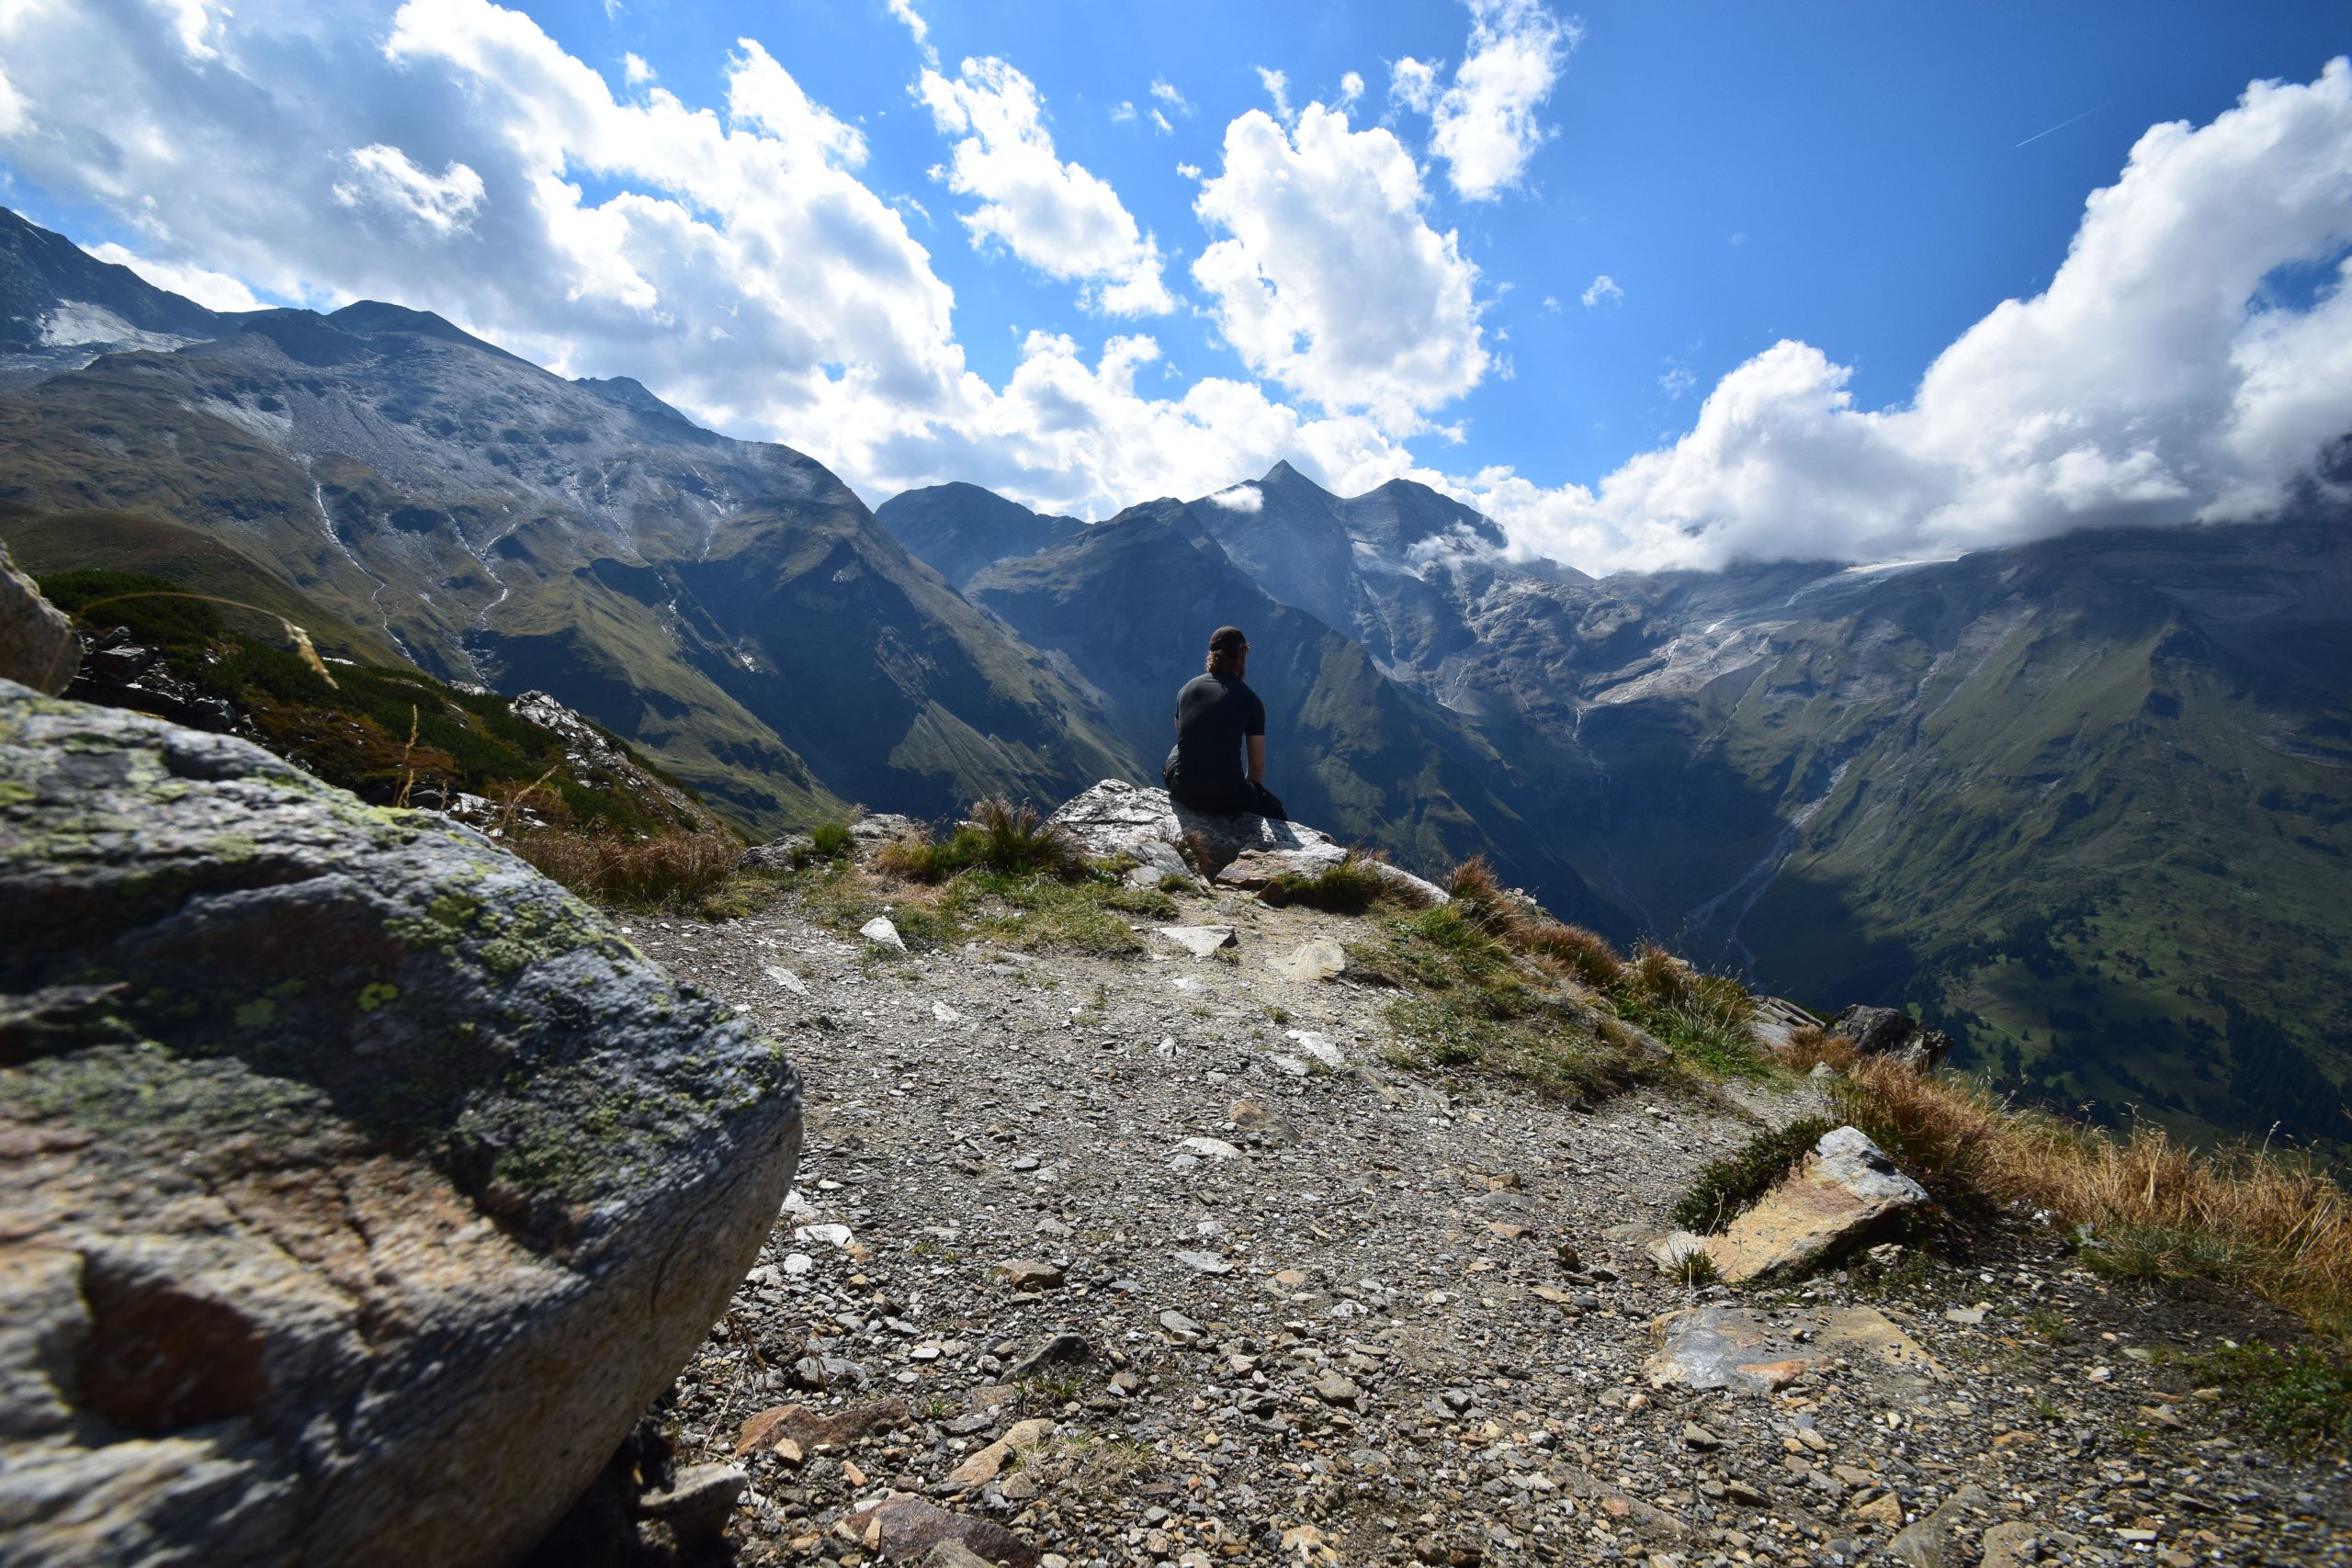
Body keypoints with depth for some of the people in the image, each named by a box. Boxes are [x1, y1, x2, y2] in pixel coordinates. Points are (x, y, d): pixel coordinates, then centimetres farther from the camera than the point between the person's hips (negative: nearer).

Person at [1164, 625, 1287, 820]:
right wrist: (1246, 797, 19)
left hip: (1182, 792, 4)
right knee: (1278, 816, 23)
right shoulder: (1250, 700, -4)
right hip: (1226, 798, -3)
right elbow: (1257, 766, -1)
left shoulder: (1187, 688, 6)